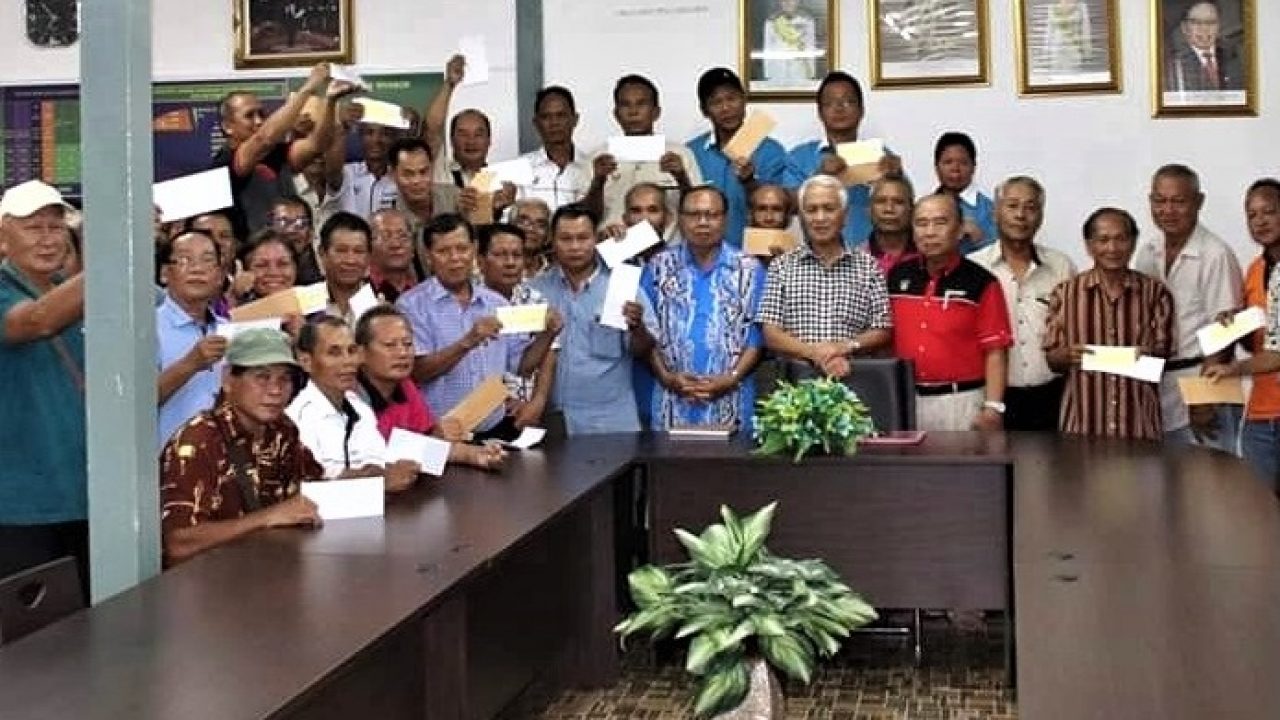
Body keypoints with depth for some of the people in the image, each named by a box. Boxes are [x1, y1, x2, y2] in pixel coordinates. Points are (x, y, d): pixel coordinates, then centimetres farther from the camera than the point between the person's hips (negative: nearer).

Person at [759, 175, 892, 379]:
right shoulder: (781, 266, 10)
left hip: (853, 377, 0)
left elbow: (882, 333, 9)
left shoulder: (868, 266, 12)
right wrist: (814, 352, -12)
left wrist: (848, 345, -9)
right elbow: (771, 335, 3)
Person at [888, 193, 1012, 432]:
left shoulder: (981, 283, -6)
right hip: (905, 399, 4)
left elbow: (995, 351, -8)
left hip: (960, 400, -4)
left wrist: (993, 408, -16)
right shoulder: (897, 277, 6)